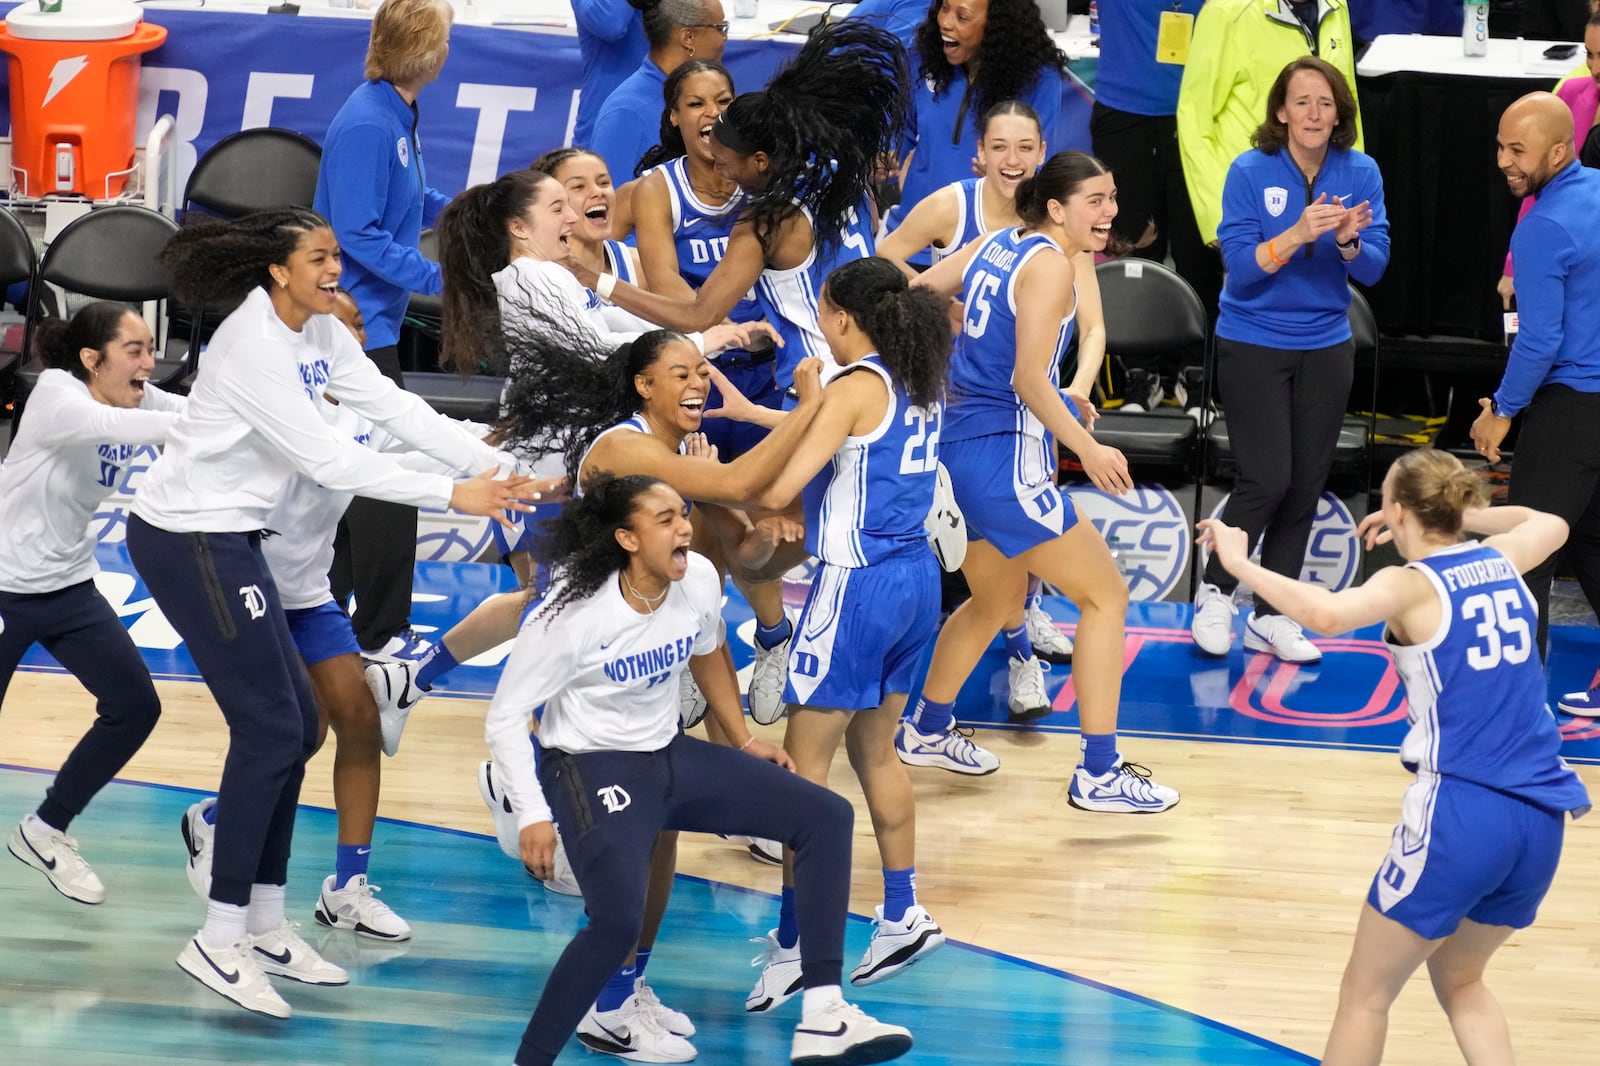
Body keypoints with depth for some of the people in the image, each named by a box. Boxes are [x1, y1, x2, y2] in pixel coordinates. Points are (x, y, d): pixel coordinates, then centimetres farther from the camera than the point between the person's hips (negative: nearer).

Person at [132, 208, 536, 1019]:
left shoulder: (321, 335, 6)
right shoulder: (254, 345, -22)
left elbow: (396, 410, 2)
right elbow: (327, 459, -25)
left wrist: (501, 469, -8)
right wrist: (451, 496, -23)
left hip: (228, 539, 10)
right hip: (186, 540, -10)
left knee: (293, 726, 10)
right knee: (269, 728, -11)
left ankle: (264, 927, 17)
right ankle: (218, 943, -8)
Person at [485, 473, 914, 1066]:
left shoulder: (699, 579, -6)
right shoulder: (570, 616, -23)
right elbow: (505, 718, -17)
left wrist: (746, 742, 20)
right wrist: (534, 815, -23)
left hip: (670, 754, 7)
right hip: (592, 769, -7)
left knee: (828, 818, 0)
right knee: (618, 921, -31)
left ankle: (823, 1018, -2)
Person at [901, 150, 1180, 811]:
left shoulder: (996, 246, 10)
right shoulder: (1052, 264, -14)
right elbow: (1028, 378, -22)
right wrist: (1087, 451, -22)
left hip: (958, 451, 9)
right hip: (1005, 458, -9)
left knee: (996, 600, 29)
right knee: (1106, 595, -3)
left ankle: (925, 729, 44)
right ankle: (1098, 775, -4)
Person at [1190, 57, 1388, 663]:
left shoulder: (1360, 173, -4)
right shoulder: (1251, 171, -11)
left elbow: (1373, 268, -7)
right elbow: (1240, 265, -17)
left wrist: (1349, 241, -28)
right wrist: (1297, 234, -31)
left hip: (1325, 348, 4)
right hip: (1253, 345, -3)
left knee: (1305, 485, 6)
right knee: (1267, 479, -12)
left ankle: (1272, 616, 18)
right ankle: (1215, 592, 11)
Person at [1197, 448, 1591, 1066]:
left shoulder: (1412, 585, -8)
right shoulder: (1500, 562, 10)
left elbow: (1326, 614, -30)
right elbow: (1550, 524, 36)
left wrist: (1241, 564, -19)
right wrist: (1455, 517, 37)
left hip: (1461, 812, -7)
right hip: (1541, 820, 7)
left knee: (1364, 994, 8)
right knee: (1459, 981, 27)